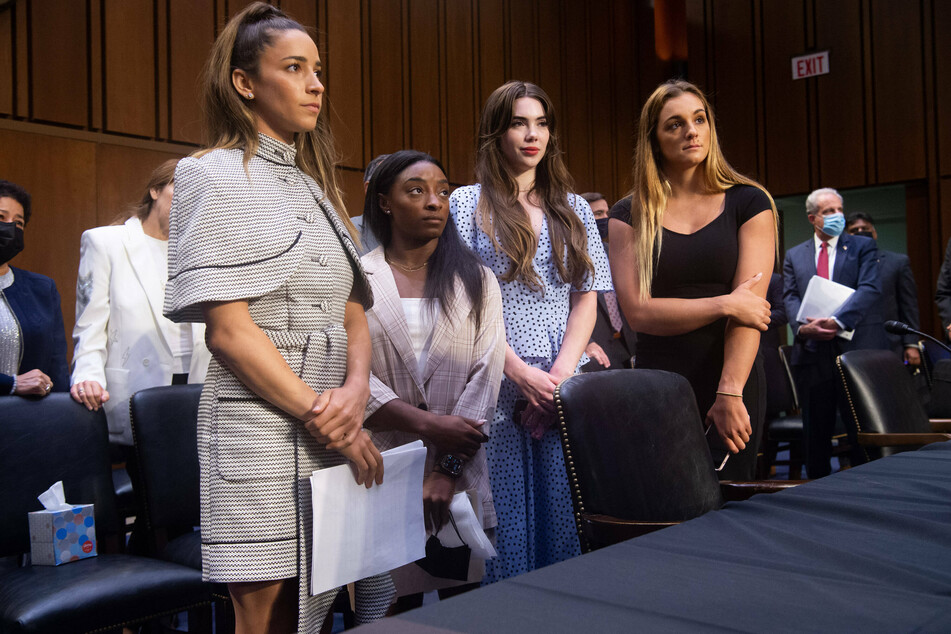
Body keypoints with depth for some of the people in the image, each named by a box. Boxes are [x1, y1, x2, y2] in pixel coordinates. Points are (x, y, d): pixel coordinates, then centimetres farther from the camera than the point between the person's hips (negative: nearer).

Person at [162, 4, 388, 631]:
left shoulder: (316, 182, 17)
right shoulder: (217, 174, -5)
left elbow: (353, 310, 13)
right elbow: (228, 328, -14)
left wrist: (356, 389, -7)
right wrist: (324, 421, -14)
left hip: (333, 424, 7)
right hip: (261, 422, -6)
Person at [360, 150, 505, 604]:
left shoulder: (477, 281, 8)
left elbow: (486, 375, -1)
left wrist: (448, 468, -10)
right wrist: (427, 423, -16)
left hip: (460, 476, 2)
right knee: (393, 608, 5)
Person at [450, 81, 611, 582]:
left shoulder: (574, 209, 15)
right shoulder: (467, 204, 5)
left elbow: (585, 300, 10)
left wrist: (561, 372, -6)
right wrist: (520, 372, -13)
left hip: (566, 386, 3)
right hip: (496, 386, -3)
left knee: (563, 520, 5)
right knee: (505, 520, 1)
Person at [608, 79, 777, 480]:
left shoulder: (749, 203, 3)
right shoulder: (629, 217, 5)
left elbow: (750, 305, -7)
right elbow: (638, 311, -5)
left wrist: (730, 393, -16)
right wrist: (724, 304, -12)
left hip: (734, 386, 0)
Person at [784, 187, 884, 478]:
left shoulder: (862, 246, 8)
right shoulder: (794, 256, 14)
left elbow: (870, 289, -7)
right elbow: (791, 298, 4)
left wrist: (836, 321, -21)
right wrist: (802, 327, -17)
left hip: (858, 347, -2)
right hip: (812, 352, 2)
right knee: (816, 430, 8)